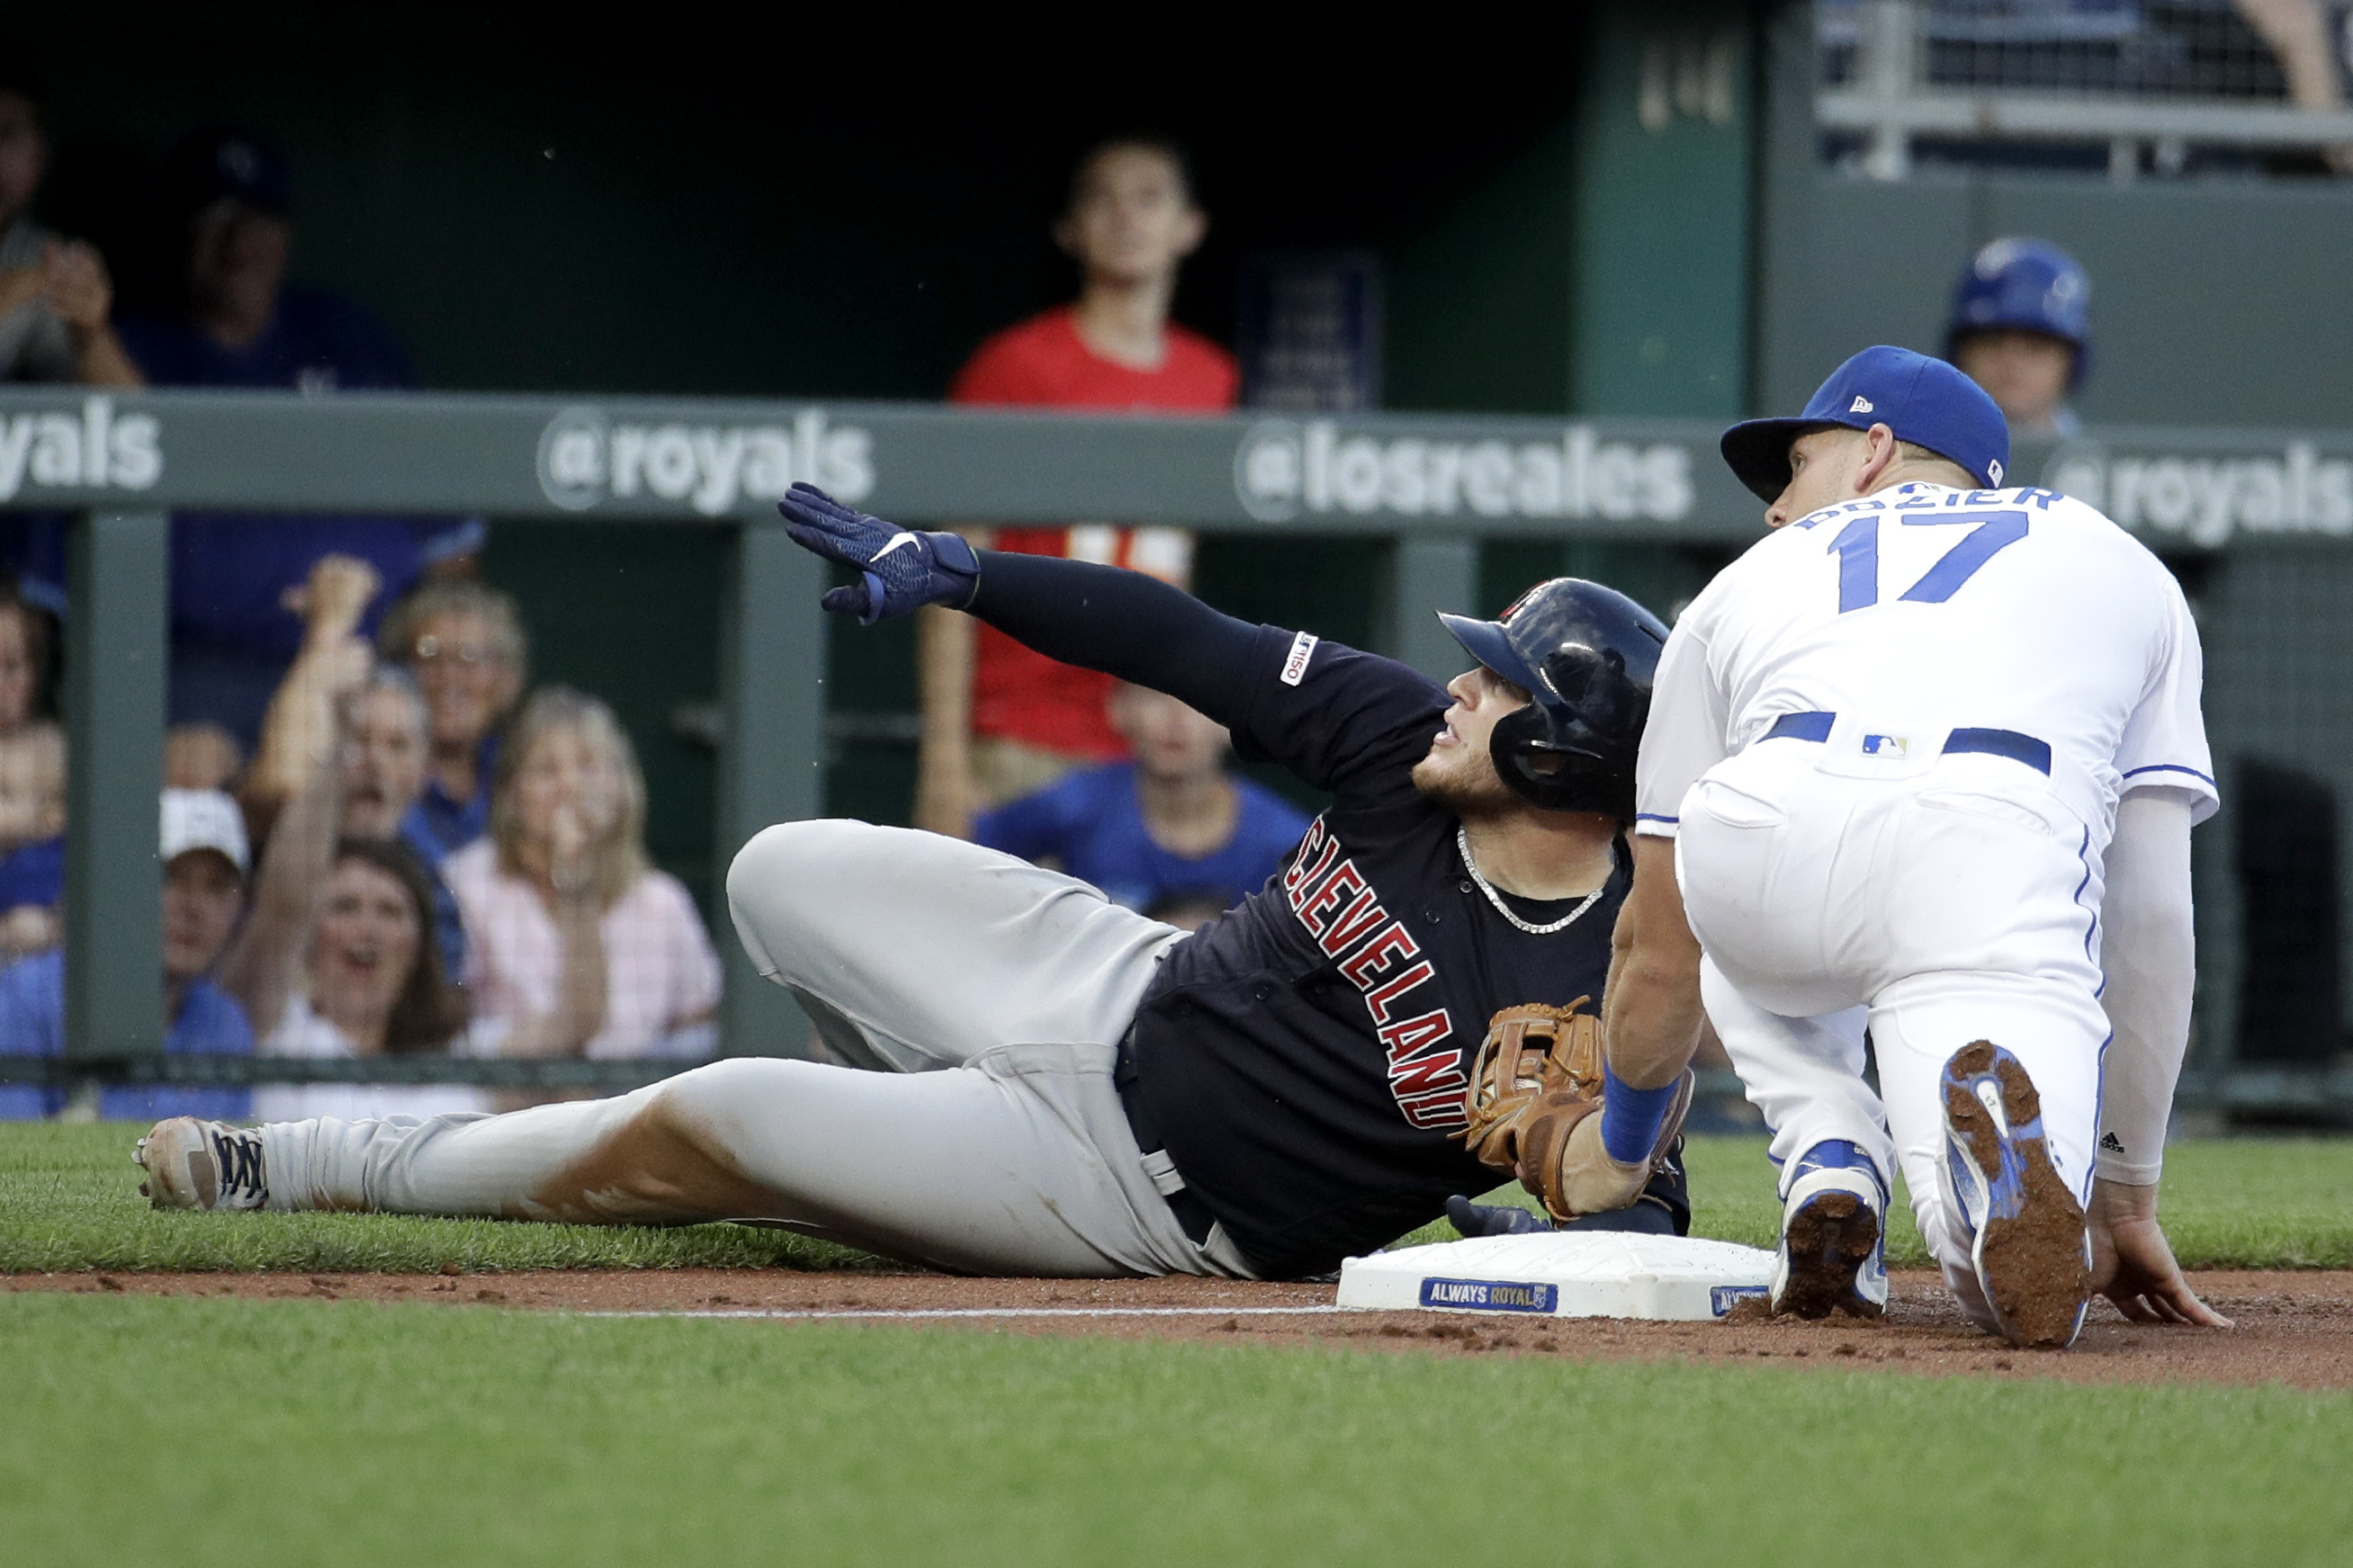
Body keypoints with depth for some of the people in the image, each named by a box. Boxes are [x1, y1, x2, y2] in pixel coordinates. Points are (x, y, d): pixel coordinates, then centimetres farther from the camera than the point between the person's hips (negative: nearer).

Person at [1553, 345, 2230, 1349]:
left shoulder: (1752, 580, 35)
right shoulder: (2119, 563, 35)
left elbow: (1659, 948, 39)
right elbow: (2152, 910, 29)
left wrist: (1617, 1148, 56)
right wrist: (2128, 1198, 33)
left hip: (1764, 843, 2)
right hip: (1999, 842, -2)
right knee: (2028, 1294, -1)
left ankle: (1829, 1167, 10)